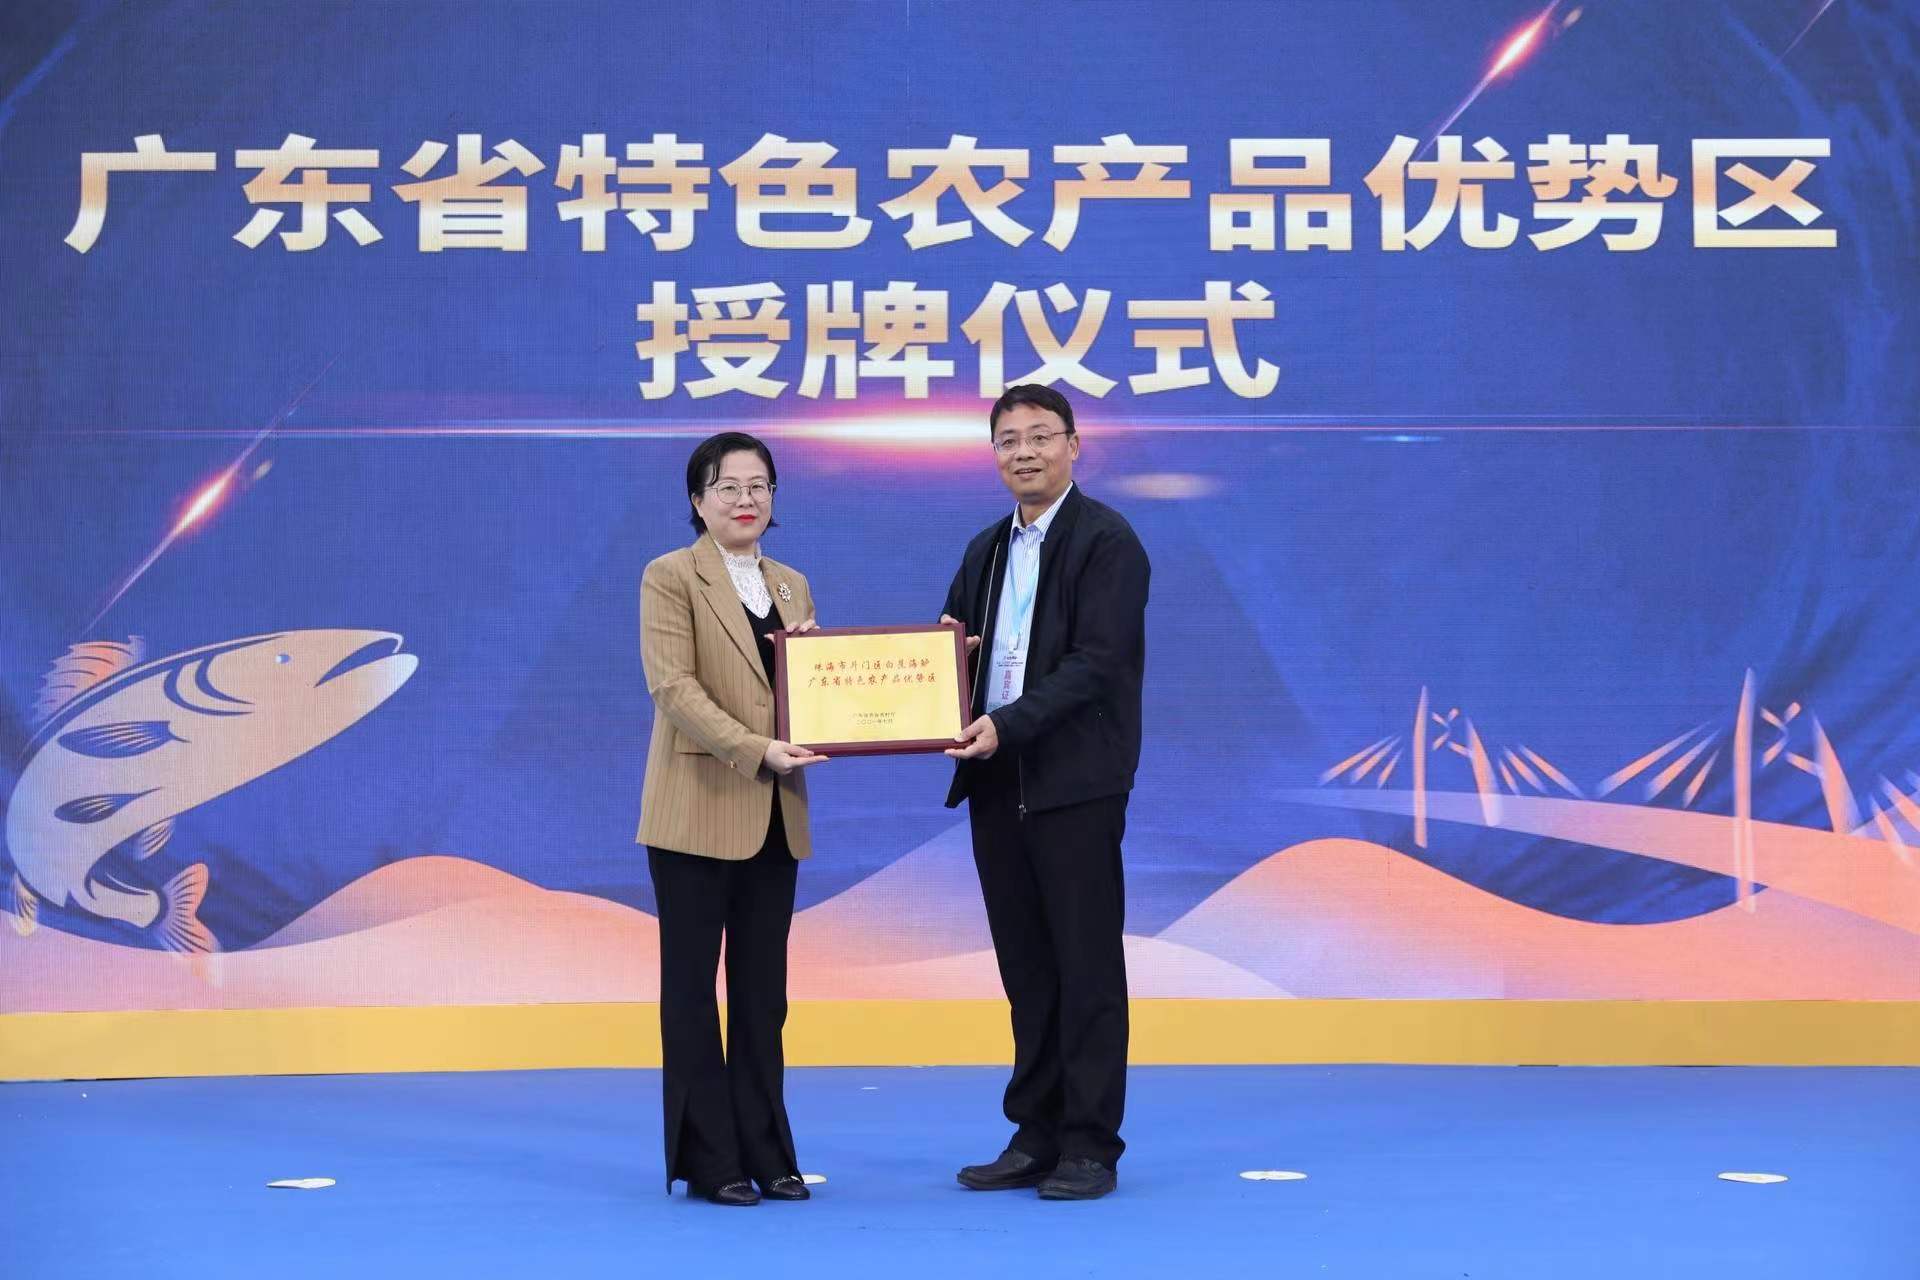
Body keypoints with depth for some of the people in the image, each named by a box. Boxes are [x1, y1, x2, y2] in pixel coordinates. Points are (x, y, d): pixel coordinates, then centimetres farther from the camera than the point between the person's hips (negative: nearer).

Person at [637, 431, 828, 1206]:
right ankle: (707, 1160, 6)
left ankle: (765, 1154, 14)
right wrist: (757, 751, -23)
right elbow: (673, 686, -14)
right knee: (692, 987, 1)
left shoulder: (791, 586, 14)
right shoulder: (670, 576, -3)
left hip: (774, 815, 5)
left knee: (763, 993, 8)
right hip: (698, 810, -5)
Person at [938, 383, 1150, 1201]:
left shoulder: (1106, 541, -6)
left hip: (1074, 784, -7)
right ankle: (1037, 1136, 16)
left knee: (1085, 965, -2)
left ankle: (1090, 1147, 4)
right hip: (996, 782, 7)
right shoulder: (987, 549, 16)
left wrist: (1008, 723, -23)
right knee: (1026, 967, 10)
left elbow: (1097, 662, -16)